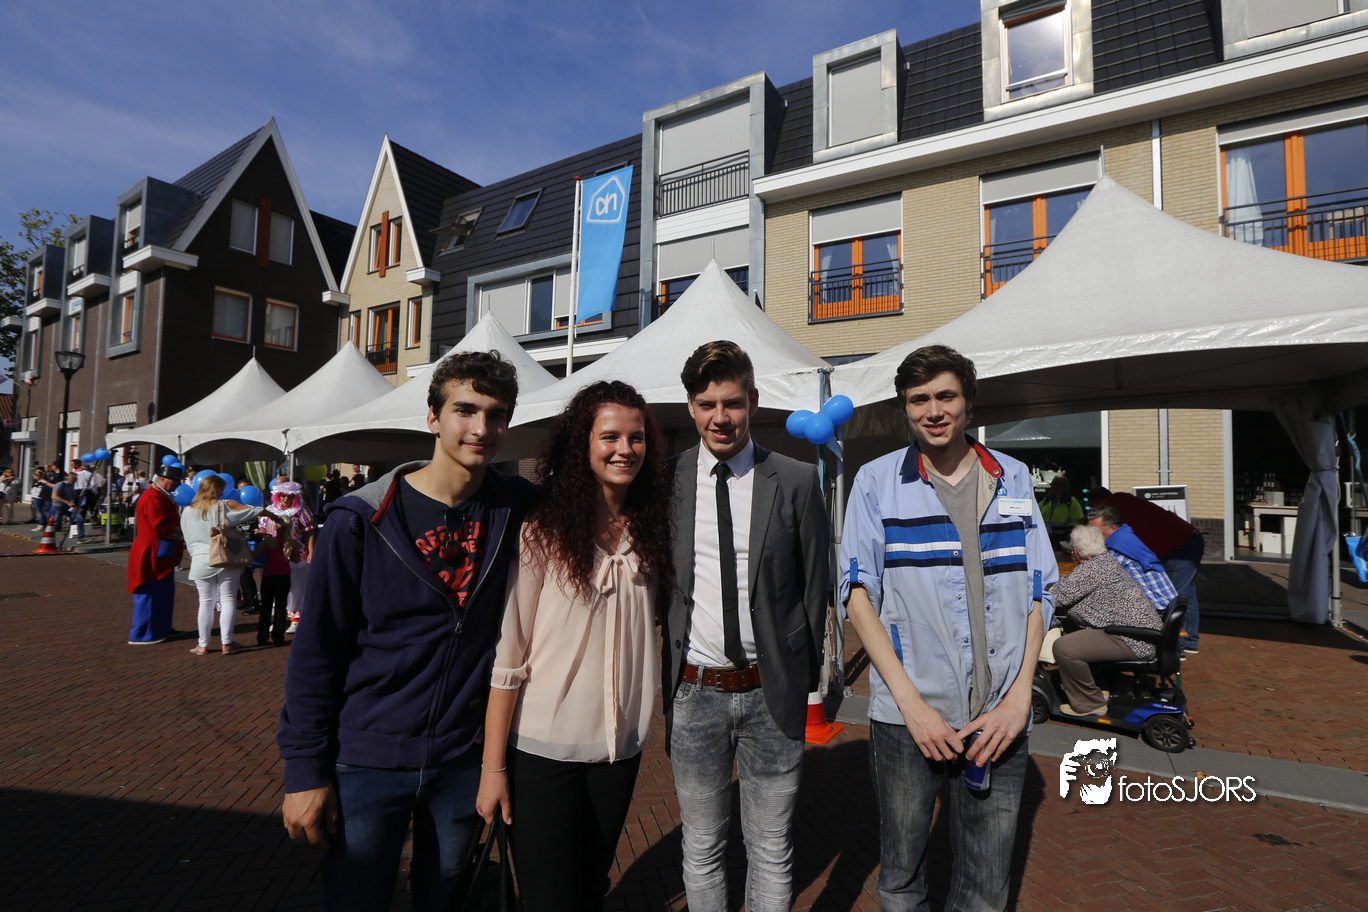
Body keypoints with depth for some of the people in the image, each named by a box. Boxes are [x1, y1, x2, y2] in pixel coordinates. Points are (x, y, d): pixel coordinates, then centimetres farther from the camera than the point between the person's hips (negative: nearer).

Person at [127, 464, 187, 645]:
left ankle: (161, 629, 27)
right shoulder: (152, 498, -18)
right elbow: (161, 528, -24)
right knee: (151, 594, -3)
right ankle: (141, 635, 5)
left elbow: (170, 523, 21)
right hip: (152, 555, -11)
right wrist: (184, 534, -13)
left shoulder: (163, 496, 18)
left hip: (162, 556, 11)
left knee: (164, 594, 17)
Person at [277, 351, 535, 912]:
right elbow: (315, 652, -7)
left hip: (466, 761, 3)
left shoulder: (519, 510, -5)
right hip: (367, 761, -2)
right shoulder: (361, 520, -12)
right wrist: (305, 771, -7)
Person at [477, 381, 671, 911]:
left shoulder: (648, 533, 3)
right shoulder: (542, 531, -14)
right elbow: (505, 653, -13)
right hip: (542, 748, -5)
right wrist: (493, 766, -11)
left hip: (620, 747, 5)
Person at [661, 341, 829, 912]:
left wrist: (802, 675, 1)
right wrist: (667, 665, 3)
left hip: (772, 693, 0)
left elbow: (815, 585, 2)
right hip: (694, 693, 1)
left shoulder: (797, 482, -4)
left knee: (772, 854, 17)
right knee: (702, 849, 19)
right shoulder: (666, 479, -2)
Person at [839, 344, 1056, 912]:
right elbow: (858, 594, -3)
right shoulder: (877, 481, -1)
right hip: (906, 716, -1)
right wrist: (911, 702, -10)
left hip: (999, 719, 2)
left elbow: (1038, 594, 9)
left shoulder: (1013, 478, 6)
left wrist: (1019, 696, -3)